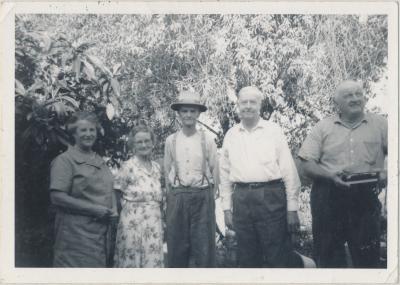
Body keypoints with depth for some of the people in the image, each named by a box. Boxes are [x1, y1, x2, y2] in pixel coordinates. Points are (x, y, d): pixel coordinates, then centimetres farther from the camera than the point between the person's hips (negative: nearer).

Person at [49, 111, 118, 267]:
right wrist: (93, 209, -16)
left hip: (102, 234, 7)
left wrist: (113, 210, 3)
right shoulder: (64, 160, -6)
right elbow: (57, 197, -14)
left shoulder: (100, 161, 16)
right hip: (76, 234, -7)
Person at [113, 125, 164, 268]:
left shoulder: (156, 167, 11)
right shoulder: (127, 166, -5)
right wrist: (130, 207, -7)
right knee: (131, 260, 2)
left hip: (154, 221, 5)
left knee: (153, 260, 4)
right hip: (133, 221, -5)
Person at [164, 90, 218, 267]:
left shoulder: (207, 140, 2)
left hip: (202, 197, -1)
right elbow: (167, 170, 12)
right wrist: (173, 196, 9)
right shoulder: (171, 141, 6)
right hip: (177, 197, 1)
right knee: (177, 246, 4)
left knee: (204, 246, -1)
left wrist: (206, 194, 5)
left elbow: (214, 170, 6)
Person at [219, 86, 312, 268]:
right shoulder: (231, 135, 11)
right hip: (241, 200, 3)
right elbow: (225, 174, 14)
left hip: (270, 198, -3)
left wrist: (292, 209, -4)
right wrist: (227, 208, 9)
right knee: (247, 260, 9)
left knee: (278, 258, -3)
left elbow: (289, 171, 0)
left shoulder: (273, 131, 3)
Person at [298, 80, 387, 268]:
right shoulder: (323, 127, 7)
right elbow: (306, 164, 1)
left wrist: (387, 173, -13)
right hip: (328, 198, 0)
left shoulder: (380, 125, 9)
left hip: (366, 197, 0)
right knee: (328, 259, 7)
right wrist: (329, 175, -16)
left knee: (368, 259, 5)